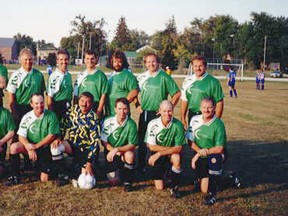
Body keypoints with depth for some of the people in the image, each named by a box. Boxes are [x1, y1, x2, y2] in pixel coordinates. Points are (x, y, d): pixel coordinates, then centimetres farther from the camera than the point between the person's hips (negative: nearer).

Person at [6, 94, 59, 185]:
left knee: (44, 180, -8)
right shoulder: (27, 117, -5)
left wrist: (36, 146, -18)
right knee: (14, 147, -28)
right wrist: (29, 149, -25)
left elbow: (52, 136, -13)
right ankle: (15, 177, -15)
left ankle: (47, 168, 28)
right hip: (31, 147, 2)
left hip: (45, 149, -2)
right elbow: (21, 136, -8)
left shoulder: (51, 116, -11)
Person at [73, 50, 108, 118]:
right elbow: (75, 94, 12)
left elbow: (103, 94, -4)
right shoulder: (80, 76, 10)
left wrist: (99, 110, -9)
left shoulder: (101, 75, 0)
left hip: (95, 108, -3)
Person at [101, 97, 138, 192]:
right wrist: (113, 151, -20)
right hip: (111, 153, 1)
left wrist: (117, 149, -28)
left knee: (130, 155, -36)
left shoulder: (131, 124, -15)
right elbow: (104, 141, -4)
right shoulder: (108, 121, -10)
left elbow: (132, 145, -16)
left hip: (125, 151, 0)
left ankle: (127, 182, -13)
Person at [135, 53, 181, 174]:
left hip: (158, 114, -4)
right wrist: (137, 105, 11)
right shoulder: (141, 78, 7)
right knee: (142, 141, 10)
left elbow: (177, 94, -5)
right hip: (144, 114, 5)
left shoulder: (164, 77, -7)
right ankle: (140, 167, 22)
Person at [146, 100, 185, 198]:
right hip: (156, 156, 0)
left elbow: (178, 148, -20)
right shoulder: (153, 124, -17)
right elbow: (152, 146, -16)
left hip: (171, 154, 0)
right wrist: (171, 148, -20)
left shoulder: (178, 125, -19)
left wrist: (159, 153, -27)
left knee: (177, 157, -36)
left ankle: (174, 187, -15)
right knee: (159, 188, -3)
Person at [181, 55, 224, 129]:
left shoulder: (213, 81, -7)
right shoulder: (187, 81, 6)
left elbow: (219, 102, -5)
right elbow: (184, 100, 12)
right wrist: (183, 118, 10)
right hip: (191, 116, 4)